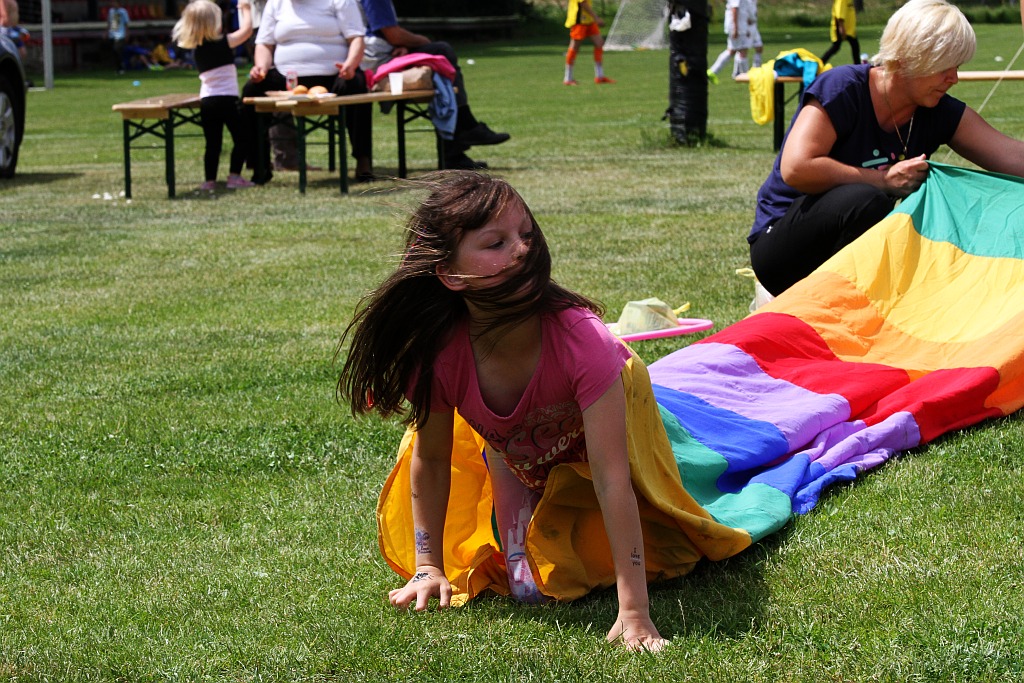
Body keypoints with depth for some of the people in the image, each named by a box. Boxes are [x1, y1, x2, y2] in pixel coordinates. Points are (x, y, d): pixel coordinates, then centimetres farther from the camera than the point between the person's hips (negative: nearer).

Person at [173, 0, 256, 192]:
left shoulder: (196, 49, 9)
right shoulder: (222, 44, -10)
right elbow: (246, 29, -6)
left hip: (206, 101, 6)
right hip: (227, 99, -6)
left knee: (212, 143, 10)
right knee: (241, 138, 5)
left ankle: (210, 180, 8)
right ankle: (234, 176, 0)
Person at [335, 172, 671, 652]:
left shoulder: (582, 339, -43)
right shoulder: (439, 355, -35)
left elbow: (612, 479, -42)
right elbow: (431, 460, -14)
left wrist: (634, 611, -44)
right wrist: (429, 568, -9)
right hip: (518, 458, 2)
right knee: (531, 589, -2)